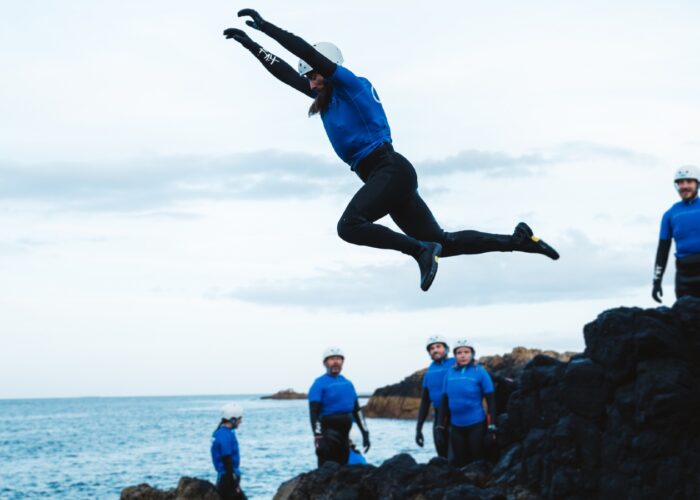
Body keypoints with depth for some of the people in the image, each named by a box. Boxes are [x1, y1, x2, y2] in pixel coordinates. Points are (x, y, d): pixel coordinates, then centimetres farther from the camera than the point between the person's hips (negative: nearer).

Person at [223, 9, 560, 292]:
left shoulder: (350, 85, -4)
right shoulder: (326, 96, 19)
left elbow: (310, 53, -13)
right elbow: (286, 73, 24)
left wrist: (265, 26, -13)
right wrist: (250, 43, 21)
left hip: (390, 170, -10)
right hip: (389, 177, 10)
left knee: (349, 226, -26)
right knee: (441, 243, 7)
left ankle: (421, 250, -27)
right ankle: (519, 241, 14)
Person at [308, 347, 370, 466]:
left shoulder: (348, 384, 16)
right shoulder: (319, 384, -5)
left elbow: (357, 410, 19)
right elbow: (314, 412, -13)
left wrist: (365, 433, 13)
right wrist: (318, 437, -22)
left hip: (344, 434, 7)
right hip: (328, 434, -7)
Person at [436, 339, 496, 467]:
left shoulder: (479, 372, -6)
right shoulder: (450, 373, 5)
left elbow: (491, 400, -4)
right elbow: (444, 401, 11)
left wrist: (492, 426, -10)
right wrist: (441, 426, 8)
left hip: (476, 425, -4)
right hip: (456, 426, 4)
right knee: (459, 462, 10)